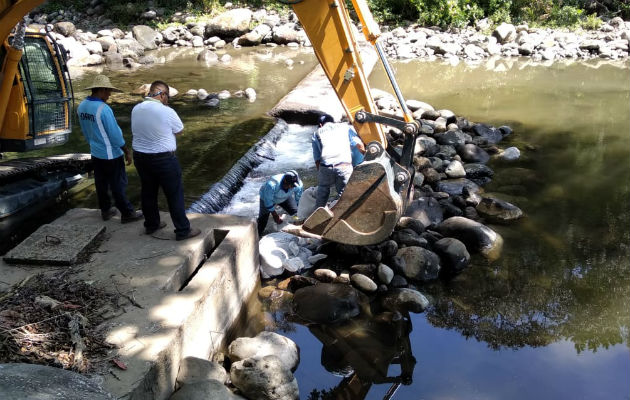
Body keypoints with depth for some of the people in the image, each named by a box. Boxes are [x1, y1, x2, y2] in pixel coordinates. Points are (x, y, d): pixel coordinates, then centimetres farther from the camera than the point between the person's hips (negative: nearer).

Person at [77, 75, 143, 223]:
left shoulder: (81, 106, 0)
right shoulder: (103, 109, -25)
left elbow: (85, 131, 11)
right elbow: (115, 134, -21)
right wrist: (127, 152, -10)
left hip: (95, 153, 8)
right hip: (111, 154, -8)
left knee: (101, 183, 18)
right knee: (118, 185, 3)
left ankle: (105, 210, 31)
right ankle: (127, 213, 13)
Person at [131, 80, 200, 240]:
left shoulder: (135, 109, -1)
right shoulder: (166, 112, -19)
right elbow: (180, 130, -3)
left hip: (140, 157, 6)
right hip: (163, 159, -6)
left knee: (148, 192, 20)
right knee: (175, 194, 5)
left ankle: (151, 224, 35)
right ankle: (183, 230, 12)